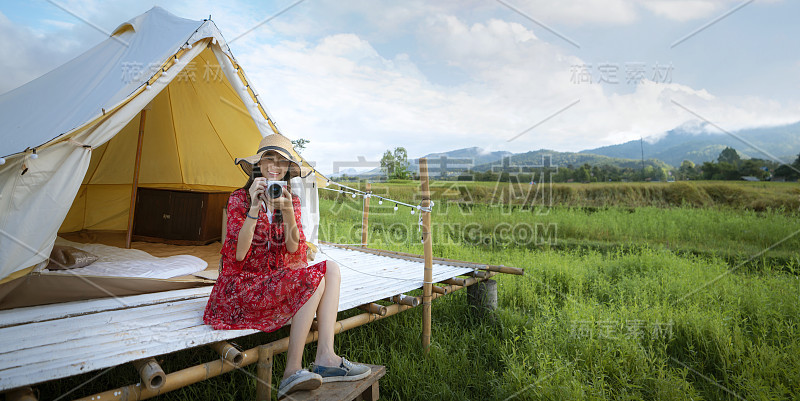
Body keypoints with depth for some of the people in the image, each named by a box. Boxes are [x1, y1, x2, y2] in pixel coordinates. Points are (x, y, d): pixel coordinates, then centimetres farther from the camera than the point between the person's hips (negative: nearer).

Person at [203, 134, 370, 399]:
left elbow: (293, 249, -7)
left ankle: (325, 358, -22)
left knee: (331, 268, -16)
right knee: (313, 278, -26)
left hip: (276, 282, 6)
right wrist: (254, 208, -26)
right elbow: (237, 255, -17)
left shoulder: (292, 201, 7)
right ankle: (292, 372, -20)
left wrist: (288, 213, -23)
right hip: (241, 287, -6)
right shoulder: (239, 199, -7)